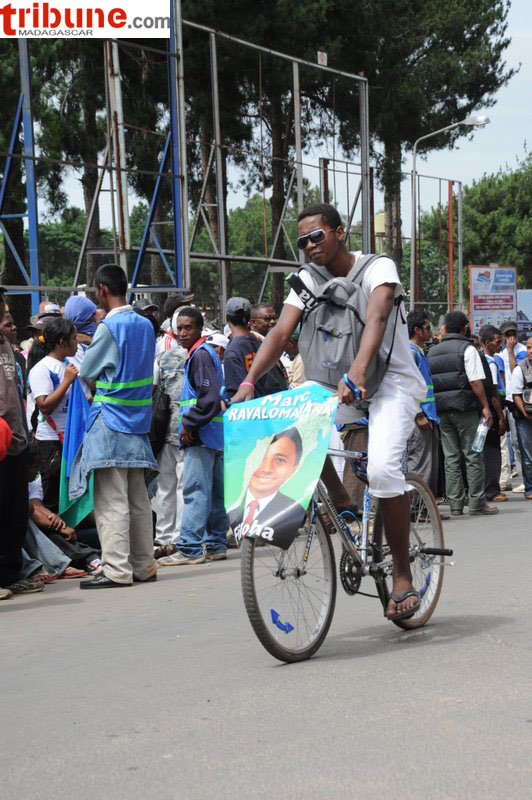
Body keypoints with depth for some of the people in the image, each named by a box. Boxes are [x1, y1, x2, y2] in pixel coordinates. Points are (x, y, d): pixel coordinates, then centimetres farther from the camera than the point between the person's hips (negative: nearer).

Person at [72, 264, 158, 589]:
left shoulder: (108, 327, -13)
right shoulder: (145, 325, 10)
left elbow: (87, 372, -3)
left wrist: (85, 344, 15)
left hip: (110, 421, -8)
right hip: (138, 421, 8)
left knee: (111, 500, -6)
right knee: (138, 498, 11)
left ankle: (116, 570, -8)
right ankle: (143, 565, 15)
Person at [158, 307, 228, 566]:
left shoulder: (200, 354, -11)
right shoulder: (204, 353, 20)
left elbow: (209, 397, -21)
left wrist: (189, 424, -16)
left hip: (201, 437, -10)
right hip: (214, 436, 10)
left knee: (195, 491, -11)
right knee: (214, 493, 12)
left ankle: (190, 549, -13)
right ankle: (215, 545, 17)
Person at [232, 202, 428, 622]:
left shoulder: (378, 268, -11)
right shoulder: (309, 278, 3)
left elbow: (376, 319, -30)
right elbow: (281, 331, -9)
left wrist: (358, 371, -48)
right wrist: (249, 381, -26)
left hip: (391, 383, -5)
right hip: (338, 385, 5)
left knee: (382, 467, -28)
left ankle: (403, 573, -13)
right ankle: (339, 498, -2)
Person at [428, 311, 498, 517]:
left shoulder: (432, 351, 10)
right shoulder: (467, 349, -7)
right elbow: (476, 381, -13)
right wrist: (485, 406, -9)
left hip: (442, 410, 5)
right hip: (465, 408, -5)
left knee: (451, 458, 7)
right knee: (473, 456, 1)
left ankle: (455, 504, 6)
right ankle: (477, 502, 0)